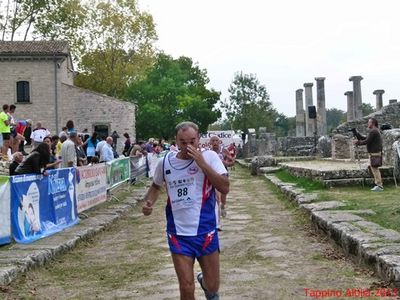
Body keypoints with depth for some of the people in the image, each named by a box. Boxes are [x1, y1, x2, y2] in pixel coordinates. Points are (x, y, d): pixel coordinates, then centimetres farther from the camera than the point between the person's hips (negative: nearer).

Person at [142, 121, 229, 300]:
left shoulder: (209, 157, -8)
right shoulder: (165, 162, 0)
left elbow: (225, 188, -17)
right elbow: (156, 186, 19)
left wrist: (202, 163, -22)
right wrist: (149, 202, 0)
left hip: (205, 231, -1)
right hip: (178, 233, 1)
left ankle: (205, 282, 46)